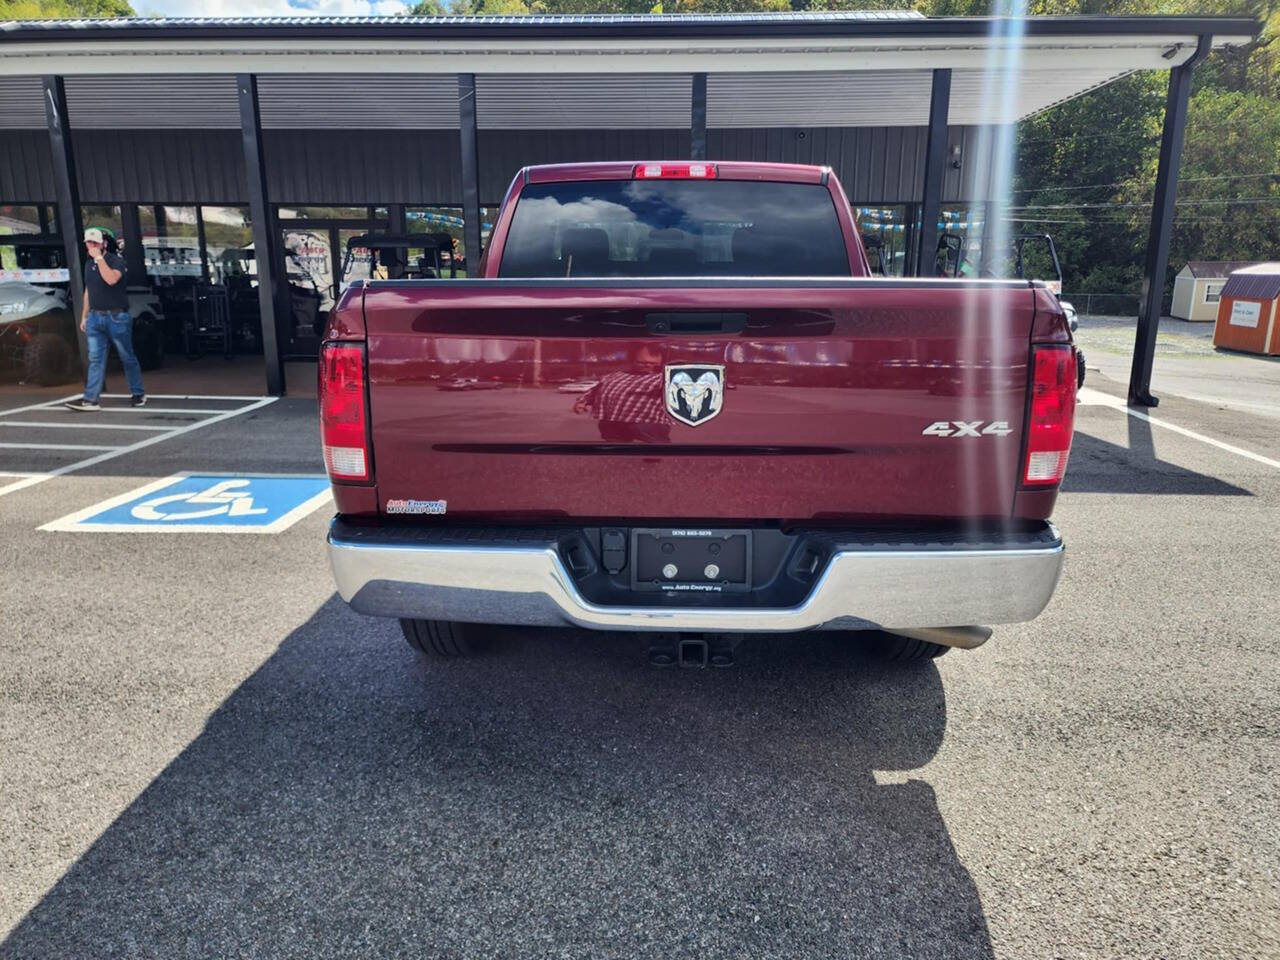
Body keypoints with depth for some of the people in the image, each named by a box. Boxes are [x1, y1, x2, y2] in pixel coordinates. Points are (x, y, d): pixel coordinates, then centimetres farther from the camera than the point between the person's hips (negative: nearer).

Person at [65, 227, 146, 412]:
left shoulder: (116, 260, -6)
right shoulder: (89, 264, 15)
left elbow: (111, 279, -27)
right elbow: (88, 291, 21)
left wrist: (99, 257, -20)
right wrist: (84, 315, 19)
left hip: (117, 317, -6)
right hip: (95, 317, 6)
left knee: (127, 357, 4)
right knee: (95, 360, 1)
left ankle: (139, 394, 17)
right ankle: (91, 400, -3)